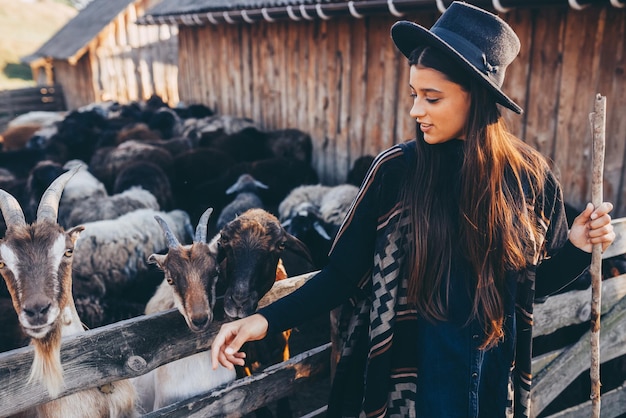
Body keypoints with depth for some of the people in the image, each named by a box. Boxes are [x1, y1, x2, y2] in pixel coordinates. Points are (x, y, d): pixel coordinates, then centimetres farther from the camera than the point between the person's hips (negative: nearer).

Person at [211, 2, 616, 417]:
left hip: (497, 377, 2)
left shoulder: (531, 175, -9)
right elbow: (343, 273, -11)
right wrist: (266, 319, -21)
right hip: (410, 373, -2)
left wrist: (577, 246, -15)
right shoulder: (397, 169, -15)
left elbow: (539, 279, 4)